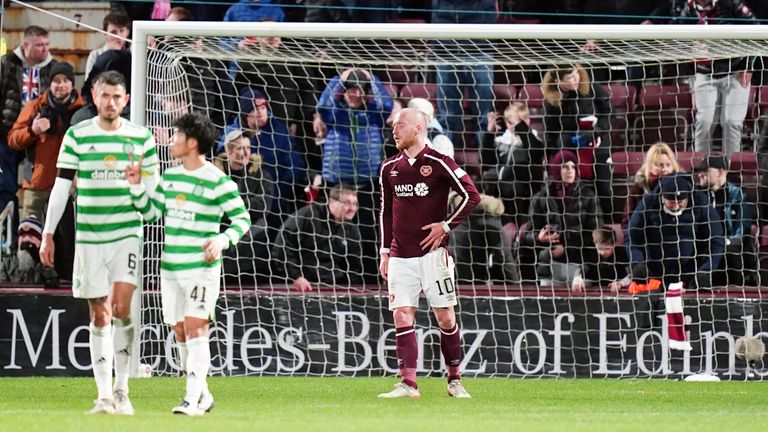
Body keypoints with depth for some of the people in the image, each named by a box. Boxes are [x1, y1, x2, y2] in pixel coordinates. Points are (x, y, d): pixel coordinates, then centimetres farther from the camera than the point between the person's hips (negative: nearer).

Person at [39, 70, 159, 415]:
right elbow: (61, 186, 5)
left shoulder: (141, 137, 4)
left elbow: (152, 189, 10)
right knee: (99, 316, 2)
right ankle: (104, 396, 4)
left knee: (121, 308, -14)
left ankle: (122, 390, -3)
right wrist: (48, 234, 2)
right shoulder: (77, 135, 3)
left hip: (128, 234, -1)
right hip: (89, 235, 1)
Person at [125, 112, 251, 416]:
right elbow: (151, 212, 19)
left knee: (195, 329, -15)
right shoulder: (170, 176, 12)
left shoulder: (217, 181, -9)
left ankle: (193, 399, -18)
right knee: (181, 333, 9)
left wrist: (222, 241, -24)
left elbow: (242, 218, -9)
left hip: (202, 267, -7)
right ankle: (203, 395, 21)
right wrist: (136, 185, 5)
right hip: (171, 266, 7)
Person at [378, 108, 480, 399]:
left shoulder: (438, 163, -6)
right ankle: (408, 384, -8)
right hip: (400, 255, 4)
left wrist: (446, 225, -10)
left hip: (432, 252, -4)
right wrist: (385, 252, 14)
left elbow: (472, 195, -5)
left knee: (445, 317, -1)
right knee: (402, 317, -5)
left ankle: (455, 381, 12)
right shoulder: (389, 168, 11)